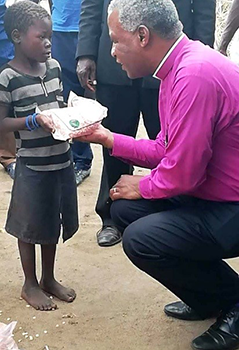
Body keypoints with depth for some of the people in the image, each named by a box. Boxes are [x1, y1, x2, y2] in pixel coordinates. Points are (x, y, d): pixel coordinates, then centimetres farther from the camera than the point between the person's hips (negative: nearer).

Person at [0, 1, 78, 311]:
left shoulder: (54, 66, 4)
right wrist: (34, 120, -24)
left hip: (62, 160, 6)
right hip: (32, 165, -6)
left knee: (53, 221, 19)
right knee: (30, 225, 10)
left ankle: (49, 278, 38)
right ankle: (30, 284, 29)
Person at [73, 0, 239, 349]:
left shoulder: (195, 75, -27)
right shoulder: (180, 65, 5)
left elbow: (181, 173, -25)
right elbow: (166, 148, 10)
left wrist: (142, 186, -6)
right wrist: (109, 138, 8)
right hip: (210, 194, 10)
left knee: (141, 240, -18)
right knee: (125, 209, 8)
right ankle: (207, 300, 21)